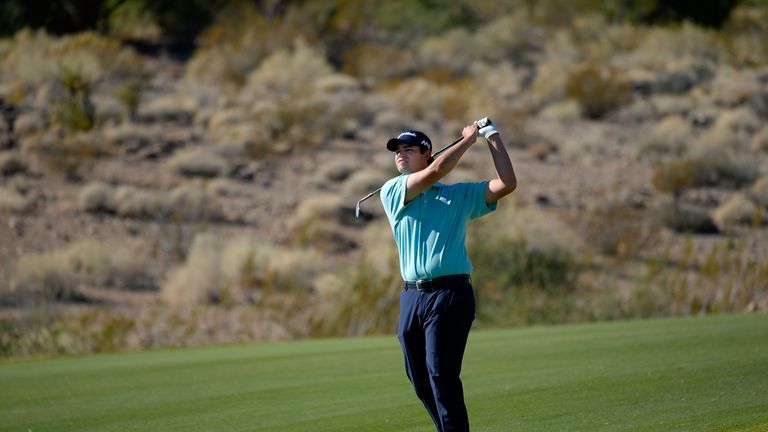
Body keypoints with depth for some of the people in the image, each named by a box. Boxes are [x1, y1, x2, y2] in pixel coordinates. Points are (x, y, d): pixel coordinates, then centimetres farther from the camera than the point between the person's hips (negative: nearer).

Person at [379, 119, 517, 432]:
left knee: (441, 374, -14)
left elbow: (506, 184, 3)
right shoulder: (392, 191, 9)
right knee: (420, 381, 6)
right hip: (411, 297, 3)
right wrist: (468, 138, 3)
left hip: (450, 294, -3)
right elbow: (435, 171, -6)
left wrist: (492, 136, 5)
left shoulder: (460, 195, 12)